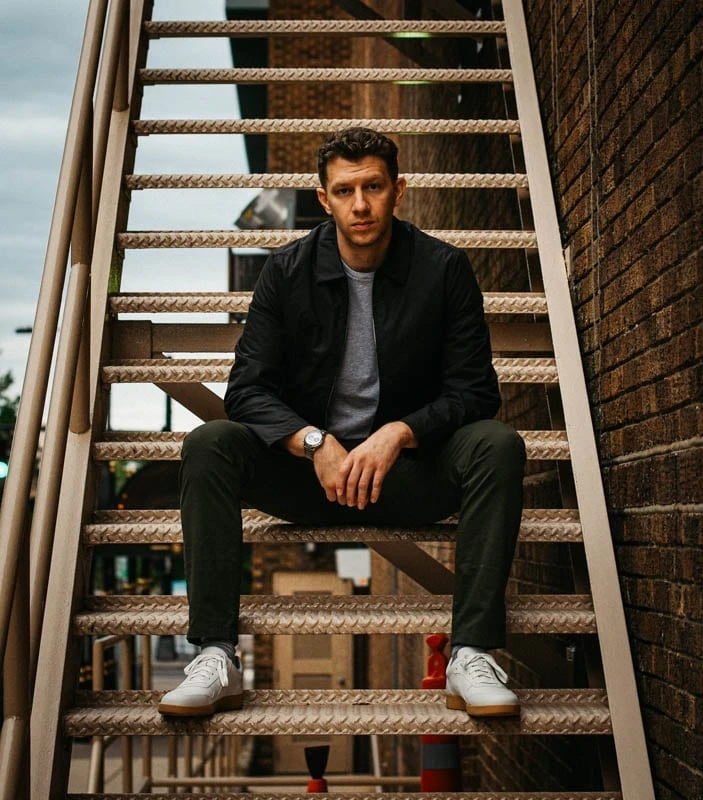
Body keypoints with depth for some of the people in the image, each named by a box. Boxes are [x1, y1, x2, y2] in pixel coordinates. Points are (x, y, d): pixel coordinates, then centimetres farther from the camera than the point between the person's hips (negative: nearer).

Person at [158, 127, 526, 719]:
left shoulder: (444, 269, -5)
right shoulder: (288, 271, -2)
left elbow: (475, 391, -7)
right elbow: (247, 390, -7)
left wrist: (399, 433, -24)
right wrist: (316, 443, -24)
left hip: (408, 469, 0)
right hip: (307, 466, 1)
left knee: (498, 446, -28)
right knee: (208, 445, -25)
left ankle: (473, 655, -30)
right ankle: (216, 658, -27)